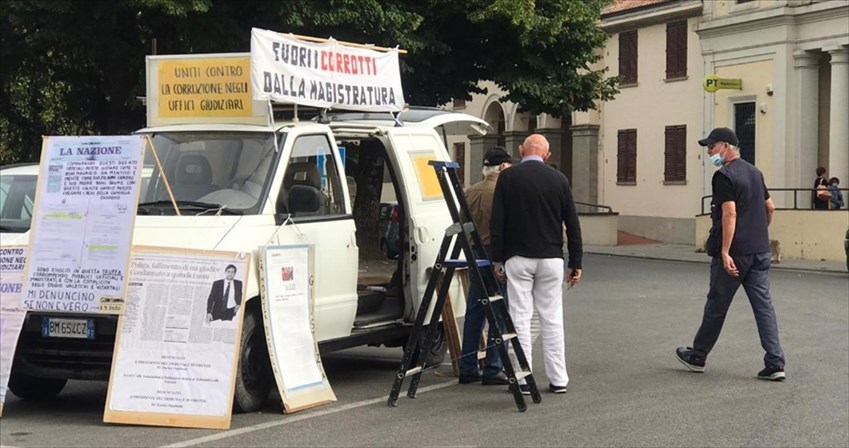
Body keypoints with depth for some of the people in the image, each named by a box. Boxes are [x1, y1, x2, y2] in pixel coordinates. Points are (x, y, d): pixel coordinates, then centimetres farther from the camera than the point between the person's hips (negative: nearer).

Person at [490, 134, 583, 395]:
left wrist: (498, 260, 2)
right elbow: (572, 224, 4)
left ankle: (523, 379, 2)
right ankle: (558, 380, 8)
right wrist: (576, 263, 10)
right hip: (551, 258, 2)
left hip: (518, 258, -2)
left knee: (520, 318, 2)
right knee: (552, 319, 7)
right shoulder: (559, 179, 2)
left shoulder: (508, 178, -3)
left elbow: (497, 223, -4)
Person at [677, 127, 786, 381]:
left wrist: (725, 252, -23)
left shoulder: (725, 176, -13)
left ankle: (697, 357, 21)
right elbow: (770, 208, 19)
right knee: (764, 305, 3)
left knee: (716, 306, 6)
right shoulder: (755, 172, 14)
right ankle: (775, 364, -3)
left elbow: (730, 214, -21)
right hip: (760, 251, 7)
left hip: (734, 254, -7)